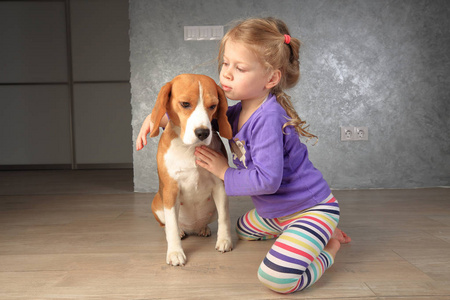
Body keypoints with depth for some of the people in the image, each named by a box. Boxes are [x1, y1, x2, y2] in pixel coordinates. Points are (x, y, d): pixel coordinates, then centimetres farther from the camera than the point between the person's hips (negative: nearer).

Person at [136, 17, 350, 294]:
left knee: (276, 277, -29)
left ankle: (330, 245, 1)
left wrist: (225, 172, -17)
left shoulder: (268, 118, -29)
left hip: (313, 207, -10)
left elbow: (266, 180, -32)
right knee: (244, 230, 35)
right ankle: (319, 233, 28)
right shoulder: (241, 111, 0)